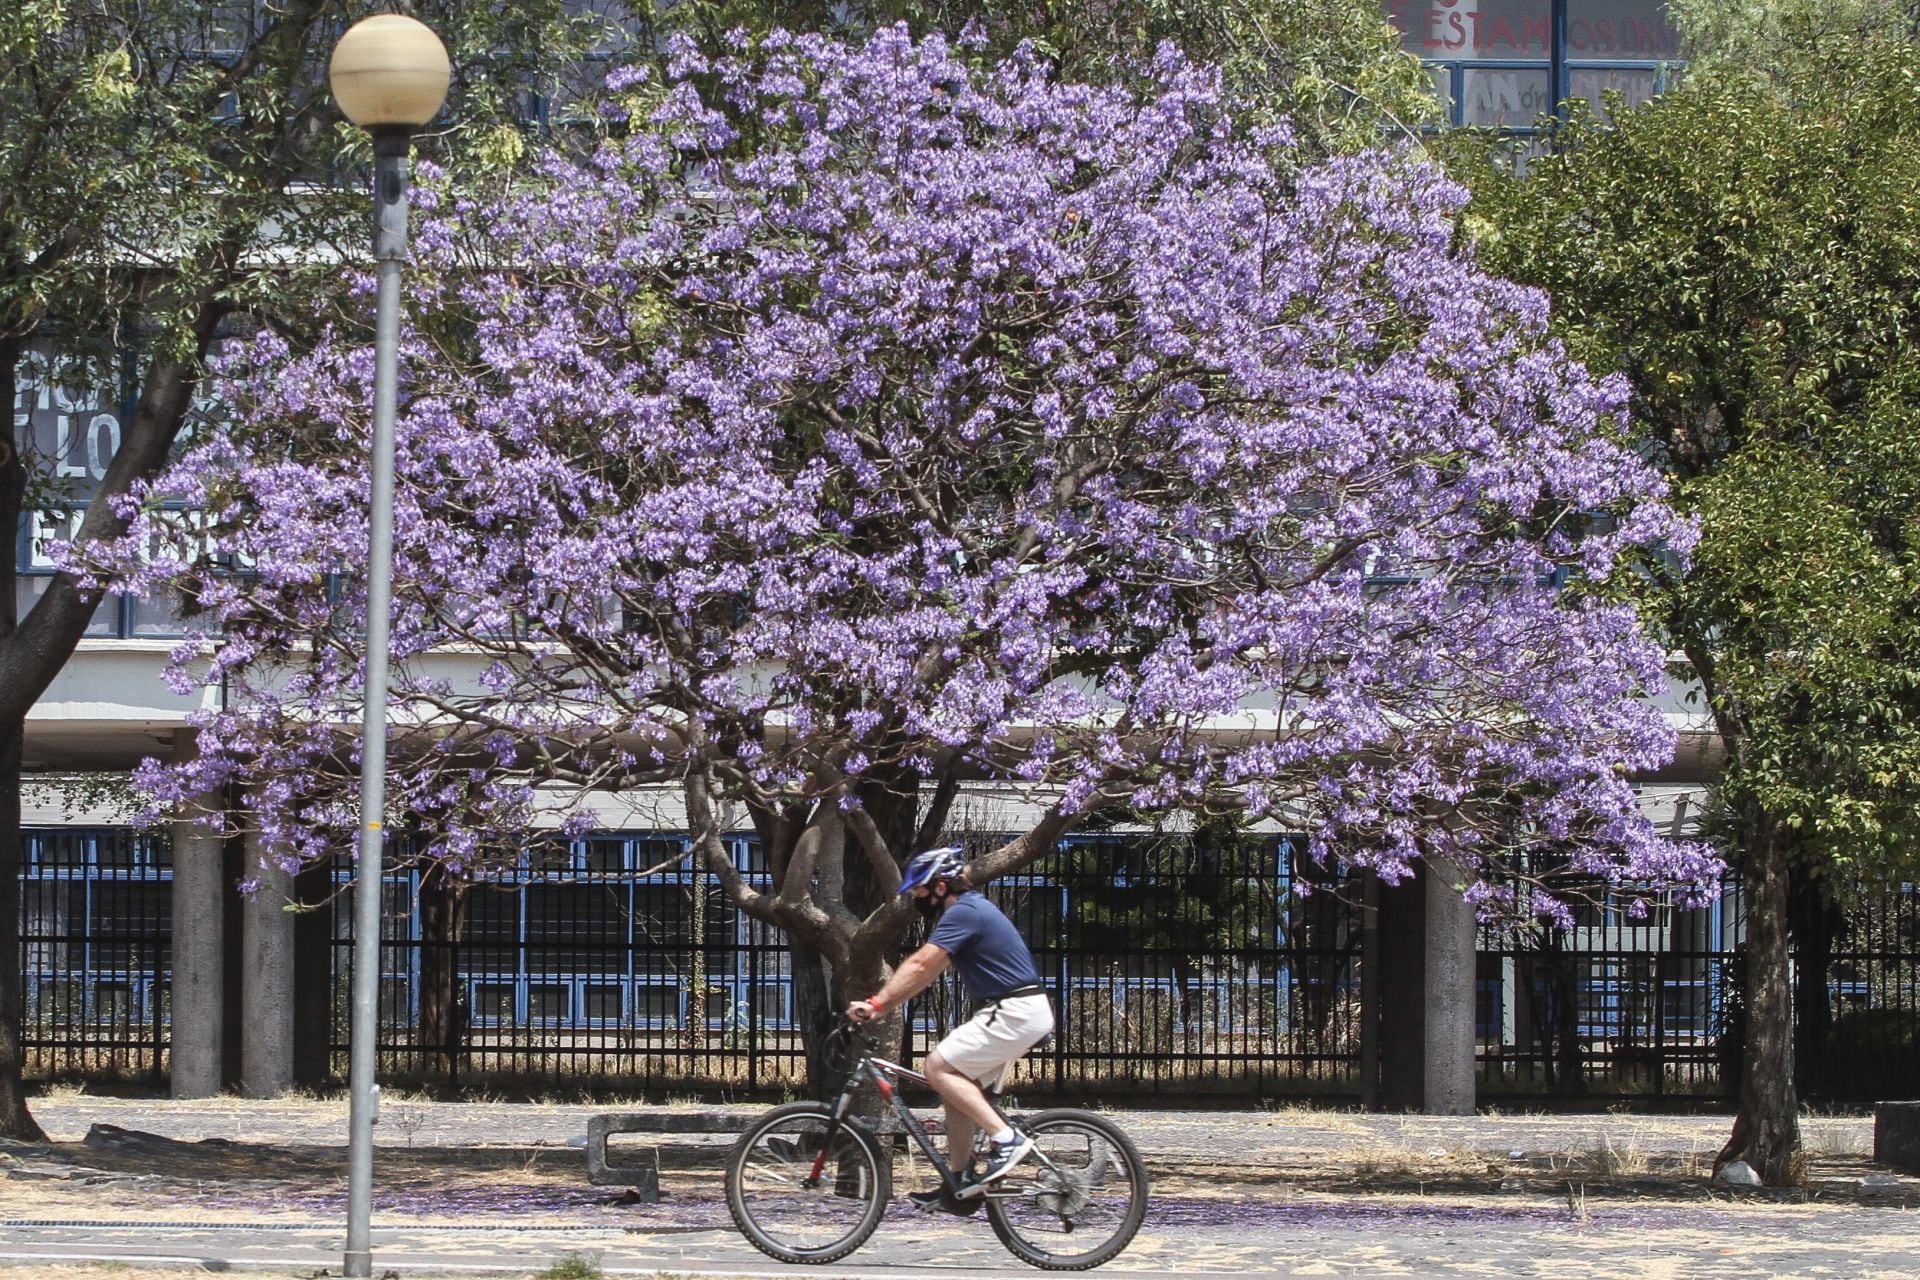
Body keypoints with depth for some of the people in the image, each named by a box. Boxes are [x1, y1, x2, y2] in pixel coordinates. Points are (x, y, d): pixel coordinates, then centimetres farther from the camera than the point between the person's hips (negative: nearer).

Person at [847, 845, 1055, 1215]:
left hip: (1014, 1013, -10)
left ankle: (1005, 1139, -17)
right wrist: (880, 1005, 14)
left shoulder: (963, 913, -13)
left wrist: (876, 1003, -21)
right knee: (957, 1086, 10)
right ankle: (961, 1185, 11)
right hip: (1016, 1013, 10)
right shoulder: (969, 909, 19)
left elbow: (919, 966, -21)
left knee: (939, 1066, -15)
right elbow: (926, 971, 20)